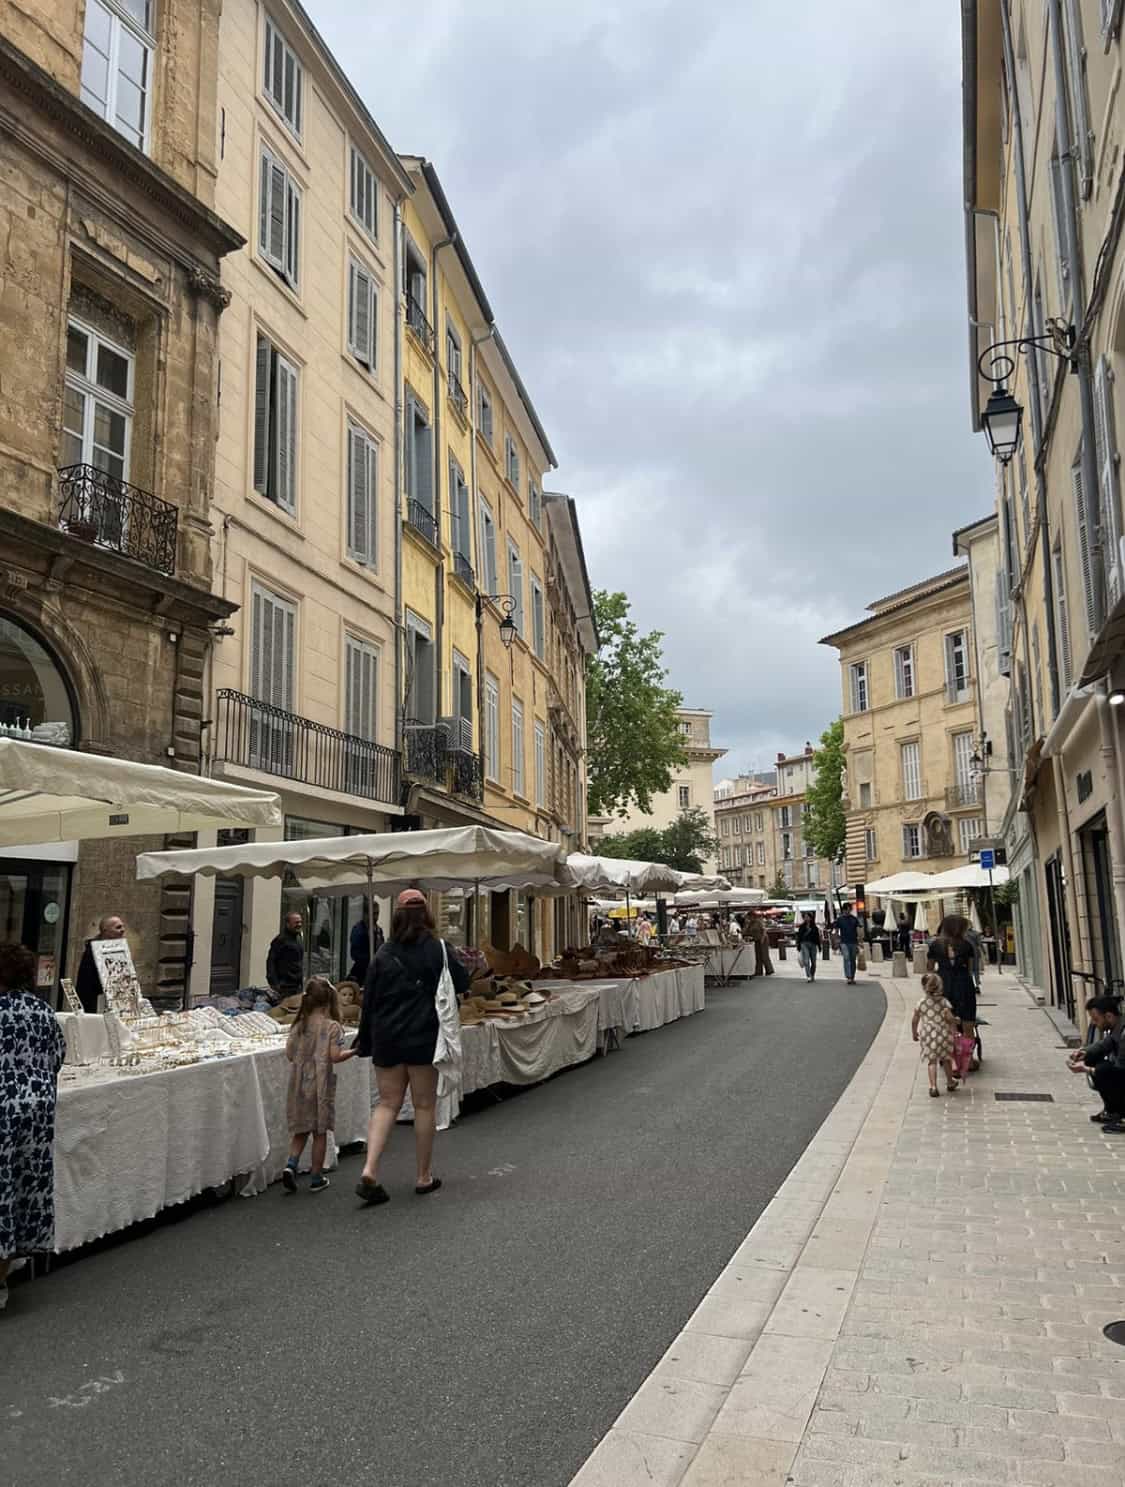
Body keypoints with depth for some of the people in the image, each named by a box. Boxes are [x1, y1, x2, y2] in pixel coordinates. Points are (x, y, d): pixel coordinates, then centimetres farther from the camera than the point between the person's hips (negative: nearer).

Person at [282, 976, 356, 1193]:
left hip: (299, 1083, 4)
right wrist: (354, 1051, -1)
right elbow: (335, 1056, -16)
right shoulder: (332, 1026, -10)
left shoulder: (299, 1025, 2)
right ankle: (317, 1178, 14)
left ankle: (291, 1164, -5)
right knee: (320, 1132, 7)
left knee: (301, 1130, 16)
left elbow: (290, 1054, 2)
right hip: (321, 1084, -4)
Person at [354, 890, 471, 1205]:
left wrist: (366, 1042, 12)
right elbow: (462, 984, 1)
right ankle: (424, 1176, 16)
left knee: (387, 1103, 9)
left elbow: (368, 1000, 5)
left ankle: (369, 1171, -7)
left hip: (387, 1040, 3)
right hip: (424, 1038, -3)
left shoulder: (383, 954, 3)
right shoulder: (439, 949, -6)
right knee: (424, 1105, 8)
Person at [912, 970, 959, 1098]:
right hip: (943, 1034, 0)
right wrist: (955, 1022, 5)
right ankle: (950, 1083, 35)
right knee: (946, 1059, 20)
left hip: (928, 1035, 0)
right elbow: (950, 1017, -15)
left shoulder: (921, 1003, -3)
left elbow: (915, 1021, 2)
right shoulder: (943, 1002, -6)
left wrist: (914, 1034, 16)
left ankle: (933, 1087, -5)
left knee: (931, 1061, 4)